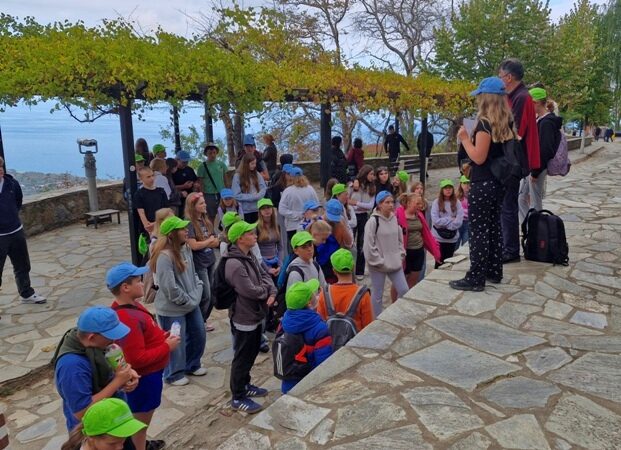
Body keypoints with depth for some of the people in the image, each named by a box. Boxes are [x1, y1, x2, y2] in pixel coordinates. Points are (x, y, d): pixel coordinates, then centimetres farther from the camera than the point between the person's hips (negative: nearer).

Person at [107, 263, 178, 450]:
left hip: (148, 373, 11)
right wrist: (166, 347, -22)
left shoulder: (130, 306, 0)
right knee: (141, 420, 11)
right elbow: (138, 359, -31)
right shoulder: (127, 319, -33)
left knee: (141, 418, 31)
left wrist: (161, 336, -1)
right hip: (144, 377, -11)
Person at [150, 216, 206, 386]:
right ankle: (174, 374, 31)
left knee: (198, 334, 19)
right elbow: (170, 288, -28)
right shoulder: (165, 256, -27)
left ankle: (192, 365, 42)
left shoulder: (186, 248, 1)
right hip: (172, 309, -8)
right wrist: (187, 301, -16)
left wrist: (197, 293, -1)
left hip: (192, 304, 9)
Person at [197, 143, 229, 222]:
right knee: (211, 217, 4)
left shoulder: (221, 164, 7)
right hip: (209, 195, -2)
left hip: (222, 193, 2)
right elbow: (201, 183, 0)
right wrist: (202, 196, -5)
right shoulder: (202, 166, -1)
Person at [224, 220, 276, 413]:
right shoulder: (234, 263, -26)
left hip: (255, 315, 10)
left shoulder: (250, 256, 6)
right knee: (242, 357, 4)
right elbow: (250, 290, -27)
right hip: (243, 318, -9)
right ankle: (238, 397, 19)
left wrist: (272, 293, -12)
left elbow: (265, 275, 8)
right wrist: (266, 290, -7)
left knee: (251, 354, 23)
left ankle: (245, 385, 41)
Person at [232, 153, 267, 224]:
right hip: (244, 210, -3)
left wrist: (257, 196, -18)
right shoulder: (237, 176, -8)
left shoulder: (257, 174, 5)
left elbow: (263, 189, 2)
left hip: (257, 209, 3)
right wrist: (252, 197, -14)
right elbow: (237, 195, -12)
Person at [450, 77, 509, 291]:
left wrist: (464, 138, -9)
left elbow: (479, 157, -20)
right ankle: (494, 271, 26)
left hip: (482, 185, -9)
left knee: (478, 230, -3)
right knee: (493, 227, 16)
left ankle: (475, 278, 2)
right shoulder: (505, 123, 8)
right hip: (498, 183, 9)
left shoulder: (484, 123, -18)